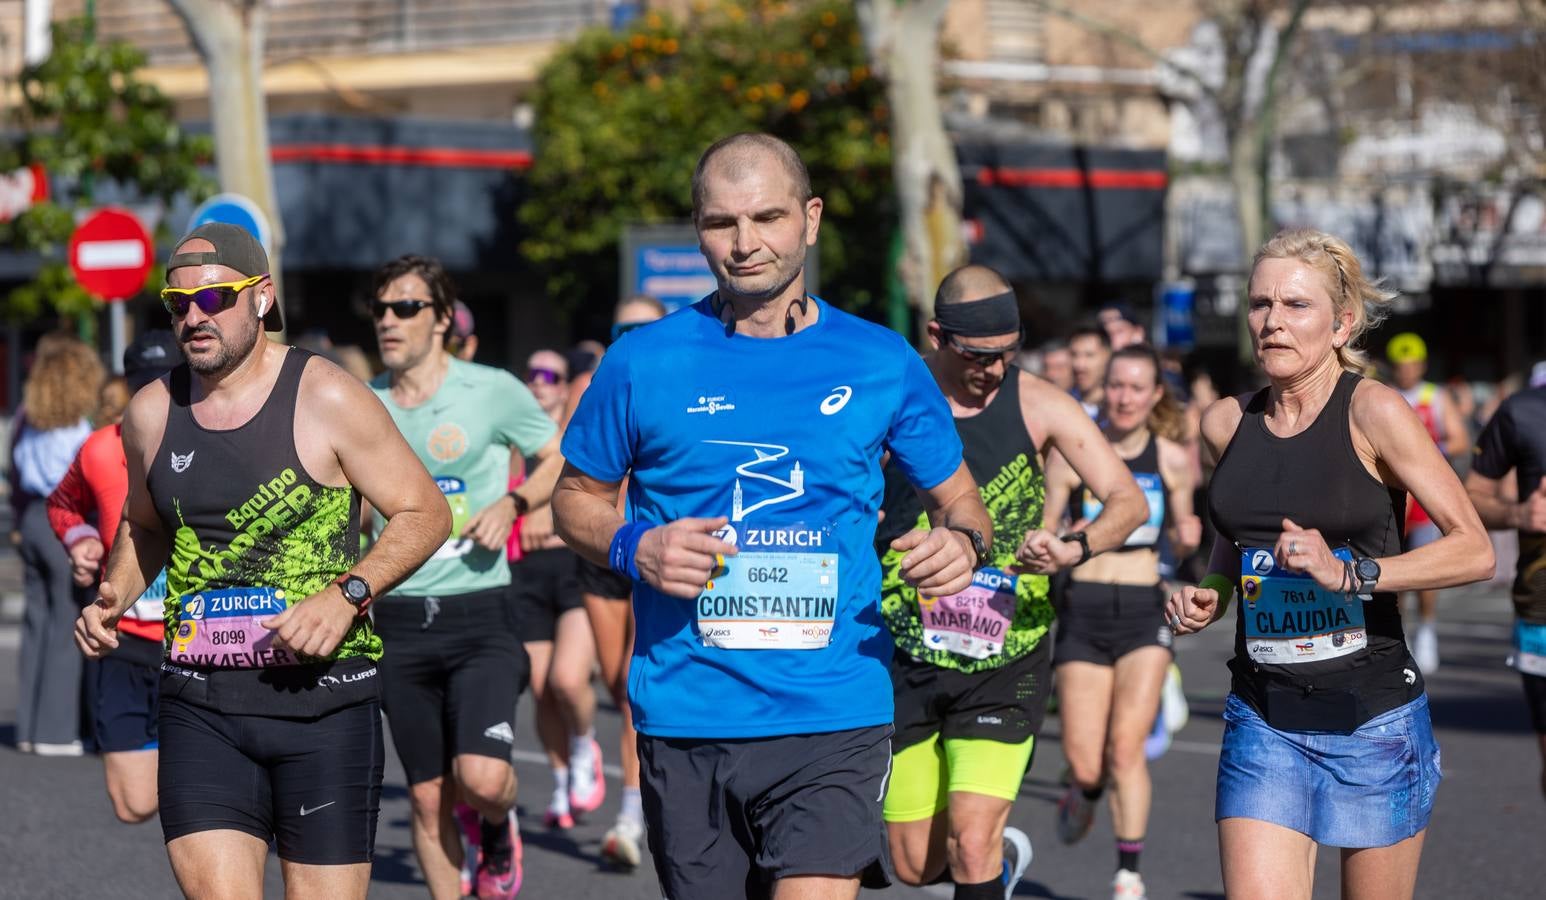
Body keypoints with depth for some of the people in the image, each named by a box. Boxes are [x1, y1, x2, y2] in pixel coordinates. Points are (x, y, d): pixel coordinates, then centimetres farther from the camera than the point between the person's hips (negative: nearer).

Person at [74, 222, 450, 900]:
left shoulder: (326, 399, -6)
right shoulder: (151, 413, 7)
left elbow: (425, 513, -1)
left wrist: (346, 594, -15)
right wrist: (112, 598, 7)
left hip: (323, 697, -2)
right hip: (199, 705, 3)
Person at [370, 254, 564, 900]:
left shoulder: (493, 391, -4)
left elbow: (563, 460, 8)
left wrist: (513, 501, -10)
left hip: (480, 611, -3)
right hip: (399, 621, 3)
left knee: (481, 780, -18)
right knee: (428, 799, 5)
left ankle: (498, 825, 17)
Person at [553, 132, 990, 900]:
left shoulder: (882, 365, 4)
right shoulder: (645, 363, 2)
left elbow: (959, 501, 14)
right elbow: (575, 499, 12)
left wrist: (961, 542, -10)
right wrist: (633, 547, -9)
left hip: (834, 715, -1)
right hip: (684, 717, 1)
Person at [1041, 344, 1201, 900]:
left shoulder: (1172, 459, 3)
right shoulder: (1072, 453, -3)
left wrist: (1187, 537, -9)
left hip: (1144, 610, 0)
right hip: (1083, 609, 0)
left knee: (1127, 745, -13)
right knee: (1085, 764, -3)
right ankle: (1083, 793, 36)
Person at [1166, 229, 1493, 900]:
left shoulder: (1373, 411, -10)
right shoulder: (1226, 423, 5)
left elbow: (1475, 550, -16)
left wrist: (1351, 573, -27)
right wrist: (1208, 593, 5)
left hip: (1374, 723, -3)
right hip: (1263, 723, 3)